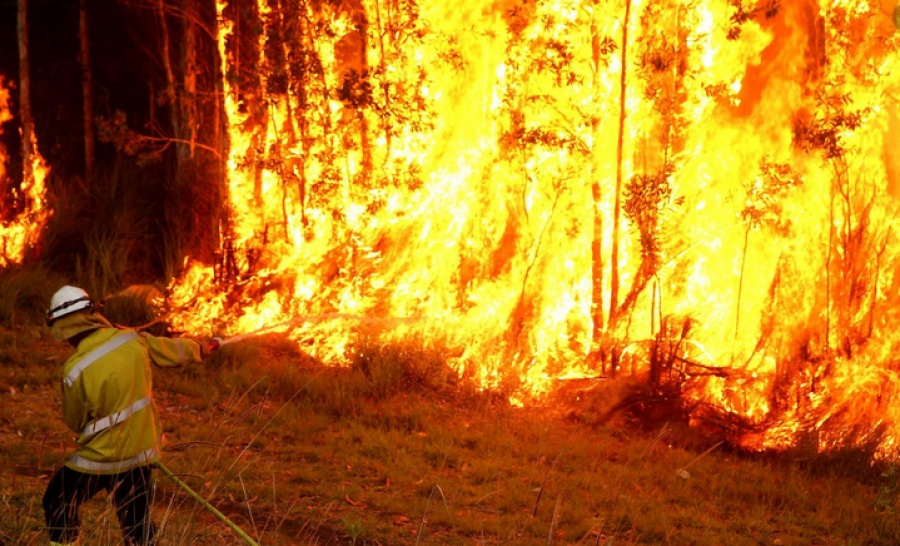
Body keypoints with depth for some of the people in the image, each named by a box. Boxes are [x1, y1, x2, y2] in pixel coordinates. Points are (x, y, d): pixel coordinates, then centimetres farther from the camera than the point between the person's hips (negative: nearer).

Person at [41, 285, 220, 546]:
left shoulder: (76, 370, -22)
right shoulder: (134, 340, -10)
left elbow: (75, 422, -7)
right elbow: (174, 351, 9)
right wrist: (201, 347, 30)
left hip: (99, 458, -5)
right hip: (141, 453, 5)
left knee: (58, 505, 18)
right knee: (137, 522, 16)